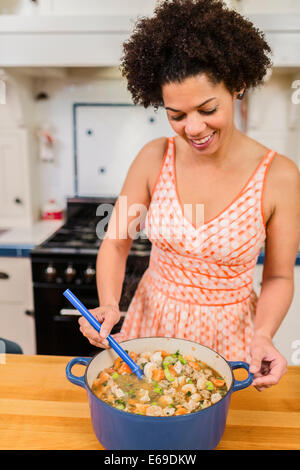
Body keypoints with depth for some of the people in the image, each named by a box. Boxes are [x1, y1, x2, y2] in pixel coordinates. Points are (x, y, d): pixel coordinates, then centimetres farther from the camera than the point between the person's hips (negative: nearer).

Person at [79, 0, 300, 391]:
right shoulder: (155, 158, -12)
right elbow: (115, 244, -5)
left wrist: (263, 336, -22)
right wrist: (109, 305, -21)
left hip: (229, 336, -1)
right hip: (152, 322, 2)